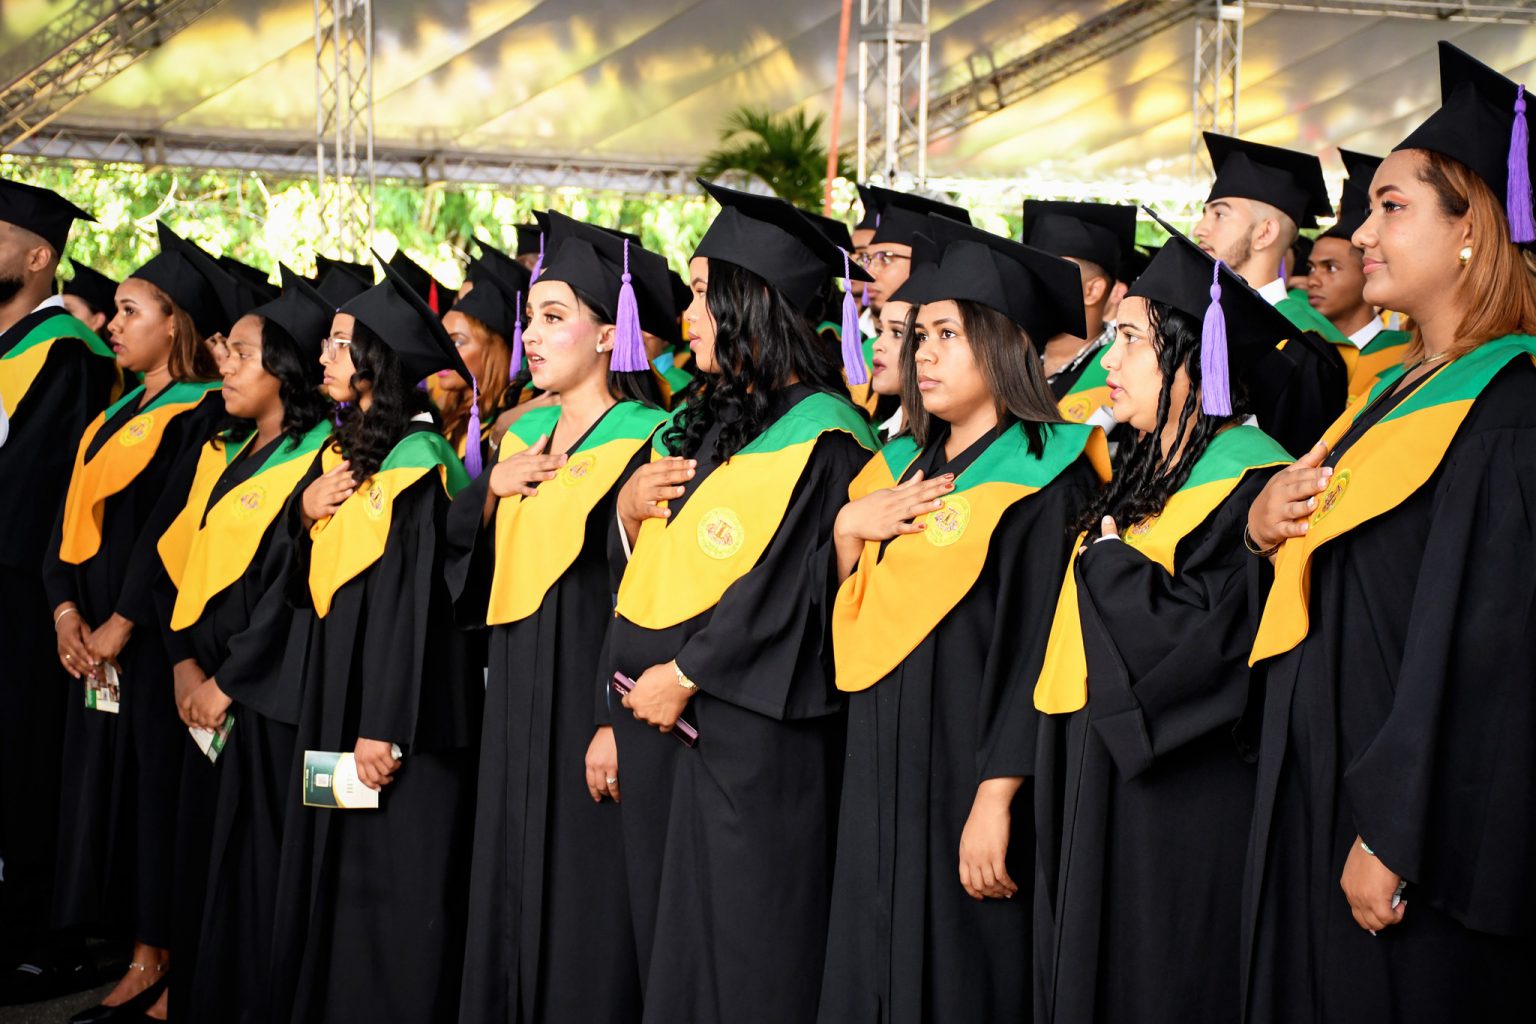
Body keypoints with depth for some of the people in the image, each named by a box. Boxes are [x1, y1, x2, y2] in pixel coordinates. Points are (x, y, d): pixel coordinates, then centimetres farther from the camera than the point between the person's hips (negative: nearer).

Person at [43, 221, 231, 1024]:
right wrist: (66, 609, -3)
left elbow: (173, 532, -16)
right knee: (103, 782, 8)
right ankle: (142, 958, 13)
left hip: (153, 638, -8)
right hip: (94, 637, 8)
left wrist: (120, 625, -16)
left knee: (154, 784, -5)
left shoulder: (201, 415, -9)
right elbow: (73, 514, 11)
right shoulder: (117, 415, 16)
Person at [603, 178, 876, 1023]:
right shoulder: (699, 422, 15)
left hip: (749, 732, -8)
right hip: (658, 710, 8)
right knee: (669, 942, 12)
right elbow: (642, 568, 18)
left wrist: (685, 673, -15)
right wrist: (629, 512, -3)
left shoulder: (821, 436, -11)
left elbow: (788, 589, -17)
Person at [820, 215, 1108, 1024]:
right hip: (881, 776, 7)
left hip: (968, 783, -7)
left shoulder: (1040, 477, -9)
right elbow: (843, 622, 13)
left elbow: (1034, 652, -15)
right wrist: (846, 530, -5)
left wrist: (996, 802, -20)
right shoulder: (900, 470, 13)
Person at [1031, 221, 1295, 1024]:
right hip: (1095, 792, 9)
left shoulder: (1249, 481, -14)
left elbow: (1211, 635, -24)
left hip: (1180, 807, -9)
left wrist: (1109, 563, -13)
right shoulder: (1142, 470, 14)